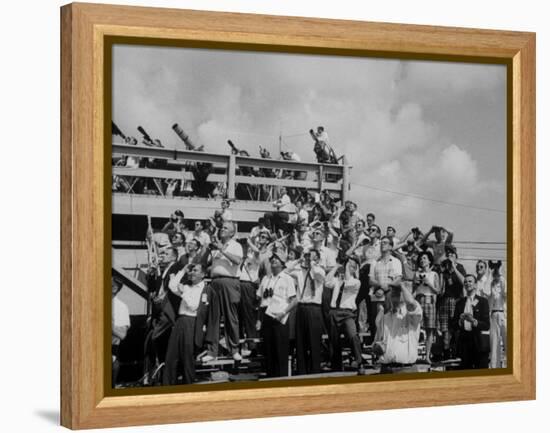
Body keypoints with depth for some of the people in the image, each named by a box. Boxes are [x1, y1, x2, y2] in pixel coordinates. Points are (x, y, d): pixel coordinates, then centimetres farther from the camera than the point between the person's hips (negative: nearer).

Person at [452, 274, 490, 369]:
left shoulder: (483, 301, 1)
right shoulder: (460, 303, 12)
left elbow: (486, 325, -5)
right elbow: (454, 325, 9)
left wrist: (473, 321, -20)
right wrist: (461, 321, -11)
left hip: (479, 341, -3)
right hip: (464, 341, 4)